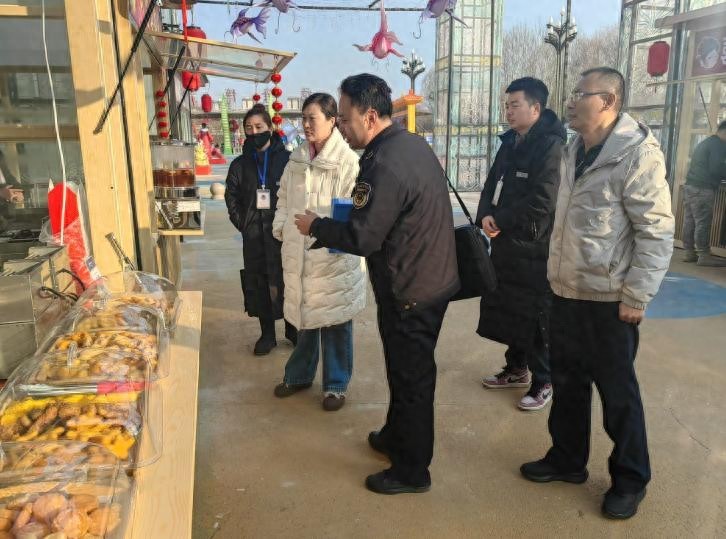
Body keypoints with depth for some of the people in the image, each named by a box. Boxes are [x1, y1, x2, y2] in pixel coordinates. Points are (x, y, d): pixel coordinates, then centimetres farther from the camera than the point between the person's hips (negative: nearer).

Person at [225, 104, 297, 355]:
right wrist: (242, 223, 4)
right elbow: (231, 196, 14)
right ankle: (267, 334, 21)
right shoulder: (240, 164, 8)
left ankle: (292, 328, 23)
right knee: (258, 283, 8)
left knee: (287, 281, 5)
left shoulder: (287, 159, -3)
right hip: (254, 236, 3)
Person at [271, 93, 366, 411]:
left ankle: (336, 385, 24)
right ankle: (299, 375, 37)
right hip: (299, 252, 6)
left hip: (334, 255, -6)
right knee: (305, 316, 19)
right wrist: (280, 226, 7)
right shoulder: (296, 158, 8)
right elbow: (284, 197, 19)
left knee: (335, 321, 7)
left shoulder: (347, 160, -12)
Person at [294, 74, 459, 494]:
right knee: (407, 368, 24)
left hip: (410, 291, -9)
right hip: (433, 278, 10)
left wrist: (315, 226, -8)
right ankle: (396, 436, 44)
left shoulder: (385, 164, -25)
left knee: (410, 376, 6)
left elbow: (362, 238, -23)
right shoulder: (413, 144, 7)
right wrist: (356, 210, 12)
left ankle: (411, 471, 25)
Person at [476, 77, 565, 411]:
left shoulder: (551, 146, -13)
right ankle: (516, 369, 34)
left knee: (535, 317, 2)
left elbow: (541, 202, -21)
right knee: (507, 310, 17)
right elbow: (492, 184, 13)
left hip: (534, 248, -8)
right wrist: (485, 216, -7)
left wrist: (500, 220, -13)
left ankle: (544, 382, 17)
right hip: (505, 244, 8)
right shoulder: (510, 142, 13)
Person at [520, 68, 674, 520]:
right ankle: (567, 459, 35)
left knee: (617, 393, 8)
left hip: (609, 299, -7)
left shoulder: (637, 153, -14)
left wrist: (637, 296, -18)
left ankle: (630, 480, 27)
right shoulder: (574, 151, 10)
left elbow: (657, 232, -17)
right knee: (567, 381, 17)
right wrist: (556, 272, 14)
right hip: (567, 292, 7)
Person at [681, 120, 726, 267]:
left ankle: (690, 253, 10)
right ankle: (704, 255, -5)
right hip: (703, 189, -9)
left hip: (691, 186, 9)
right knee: (703, 222, -7)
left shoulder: (705, 143, 22)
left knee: (689, 221, 7)